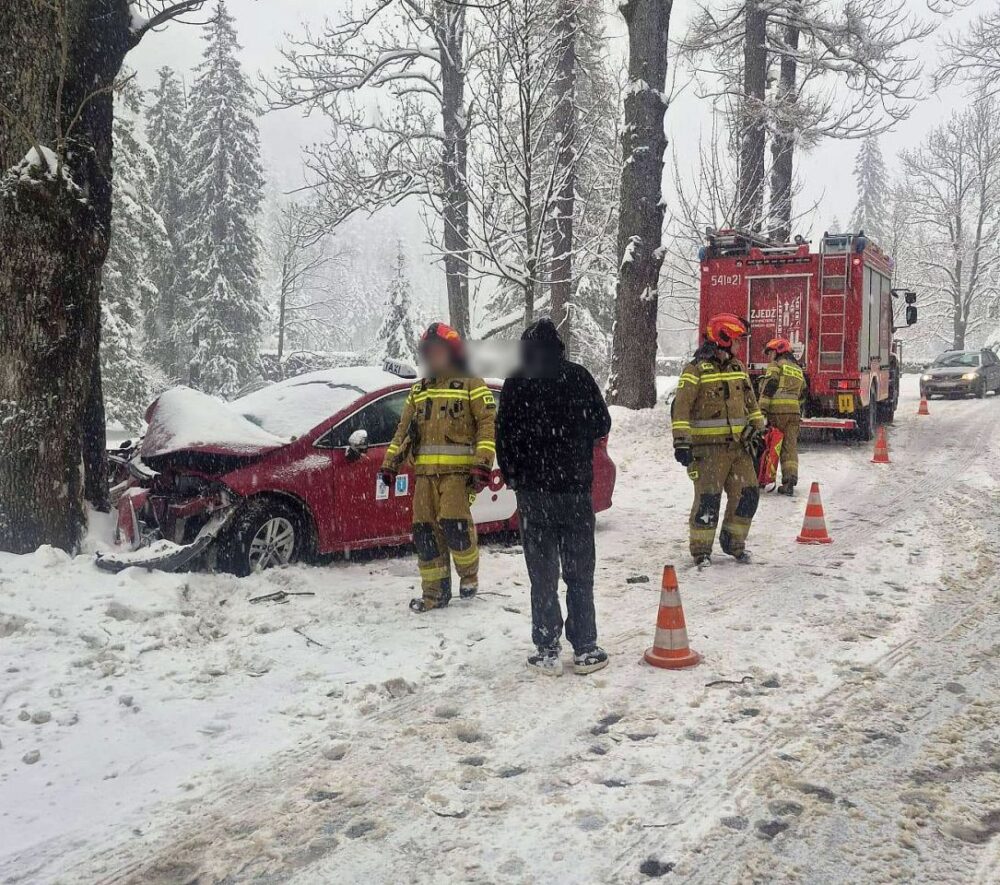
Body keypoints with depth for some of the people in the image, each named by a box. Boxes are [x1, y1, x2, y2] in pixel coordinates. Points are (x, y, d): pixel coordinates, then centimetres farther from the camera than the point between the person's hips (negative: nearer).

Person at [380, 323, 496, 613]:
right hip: (425, 470, 6)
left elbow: (489, 422, -4)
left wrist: (483, 463, -15)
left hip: (458, 468, -5)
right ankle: (435, 592, 11)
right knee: (425, 531, 2)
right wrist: (390, 463, 14)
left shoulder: (471, 384, 4)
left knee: (454, 523, -19)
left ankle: (469, 573, 8)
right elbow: (404, 429, 23)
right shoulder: (419, 390, 21)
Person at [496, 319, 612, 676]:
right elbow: (602, 424, 5)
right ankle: (585, 650, 11)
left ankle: (547, 652, 7)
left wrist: (512, 476, 9)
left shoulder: (516, 383, -4)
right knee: (579, 573, 9)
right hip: (575, 488, 1)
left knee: (542, 574, 6)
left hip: (533, 490, -1)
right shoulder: (578, 376, -2)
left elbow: (504, 435, -4)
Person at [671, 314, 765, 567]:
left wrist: (757, 426, 17)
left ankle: (734, 542, 23)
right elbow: (680, 407, -14)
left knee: (747, 494, 6)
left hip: (738, 444, 7)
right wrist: (681, 441, -20)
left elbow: (750, 401, 25)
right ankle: (701, 550, 6)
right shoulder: (696, 370, -8)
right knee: (708, 499, -7)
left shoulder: (738, 368, 15)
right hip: (708, 447, -7)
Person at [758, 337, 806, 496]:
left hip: (776, 410, -6)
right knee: (790, 446, 3)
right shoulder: (798, 369, 25)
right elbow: (802, 393, 23)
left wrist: (762, 410, -14)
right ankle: (790, 478, -10)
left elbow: (768, 388, -9)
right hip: (794, 412, 6)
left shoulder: (776, 365, 2)